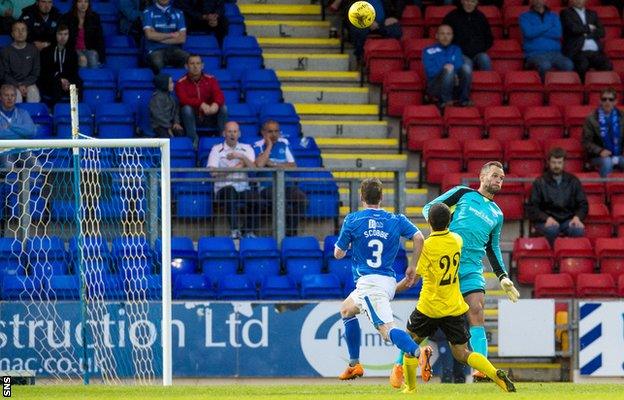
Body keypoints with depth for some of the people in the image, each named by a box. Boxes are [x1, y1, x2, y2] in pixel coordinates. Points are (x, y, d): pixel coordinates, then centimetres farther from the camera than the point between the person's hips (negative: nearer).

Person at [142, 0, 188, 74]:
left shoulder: (178, 13, 13)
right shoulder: (148, 12, 6)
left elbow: (182, 38, 3)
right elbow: (150, 35, -7)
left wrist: (159, 38, -3)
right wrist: (171, 35, 0)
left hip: (174, 50, 2)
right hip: (155, 51, -2)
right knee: (157, 62, -40)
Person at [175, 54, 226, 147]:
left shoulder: (210, 79, -2)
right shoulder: (181, 83, -8)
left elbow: (219, 95, -16)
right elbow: (184, 100, -25)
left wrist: (216, 104, -42)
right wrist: (201, 104, -41)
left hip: (209, 116, 2)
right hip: (192, 117, -2)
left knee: (223, 108, -23)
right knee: (187, 108, -33)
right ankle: (194, 139, -28)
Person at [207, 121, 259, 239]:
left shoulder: (247, 149, 19)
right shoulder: (217, 149, 11)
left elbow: (254, 167, 1)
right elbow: (214, 172, -3)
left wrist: (242, 156, -13)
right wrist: (236, 167, -3)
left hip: (243, 189, 2)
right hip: (223, 189, -2)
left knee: (254, 195, -32)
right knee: (230, 190, -38)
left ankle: (249, 231, -20)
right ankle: (235, 230, -38)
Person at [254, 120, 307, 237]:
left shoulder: (283, 144, 15)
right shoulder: (259, 146, 4)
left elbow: (293, 166, 6)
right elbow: (259, 164, -16)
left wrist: (273, 164, -5)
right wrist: (269, 146, -6)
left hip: (285, 185, 3)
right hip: (266, 187, -3)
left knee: (300, 196, -28)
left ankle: (291, 232, -22)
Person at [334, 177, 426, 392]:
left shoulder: (352, 220, 0)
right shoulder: (396, 220, 9)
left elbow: (338, 254, 7)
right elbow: (418, 238, -7)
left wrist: (342, 244, 30)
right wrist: (413, 267, 4)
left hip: (368, 282, -6)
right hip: (389, 282, 6)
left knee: (387, 329, -18)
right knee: (346, 309, 27)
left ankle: (417, 352, -44)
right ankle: (354, 365, 23)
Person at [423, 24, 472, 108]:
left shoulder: (456, 50, 19)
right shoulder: (428, 51, 9)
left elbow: (459, 67, 5)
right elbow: (430, 72, -3)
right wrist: (444, 69, -18)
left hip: (455, 87, 3)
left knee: (466, 68, -24)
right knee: (449, 70, -33)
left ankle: (464, 99, -25)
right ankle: (444, 100, -29)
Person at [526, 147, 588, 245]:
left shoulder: (573, 181, 12)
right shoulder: (540, 182, 6)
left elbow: (583, 205, 13)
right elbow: (531, 208, 1)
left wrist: (577, 217, -10)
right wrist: (547, 218, -17)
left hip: (568, 220, 2)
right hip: (546, 221, -1)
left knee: (578, 230, -33)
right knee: (552, 229, -38)